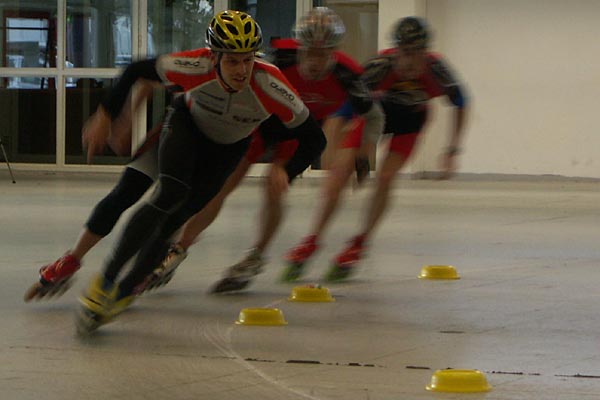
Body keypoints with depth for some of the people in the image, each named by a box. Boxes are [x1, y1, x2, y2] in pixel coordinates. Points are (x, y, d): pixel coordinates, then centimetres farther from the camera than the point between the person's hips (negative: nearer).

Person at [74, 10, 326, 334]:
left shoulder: (271, 86, -37)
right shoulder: (196, 68, -37)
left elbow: (314, 139, -26)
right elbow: (136, 71, -21)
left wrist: (287, 173, -38)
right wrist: (105, 121, -18)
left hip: (227, 149, 1)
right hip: (187, 122, -1)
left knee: (174, 219, -5)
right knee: (169, 196, -26)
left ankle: (124, 291, 14)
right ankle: (105, 281, -22)